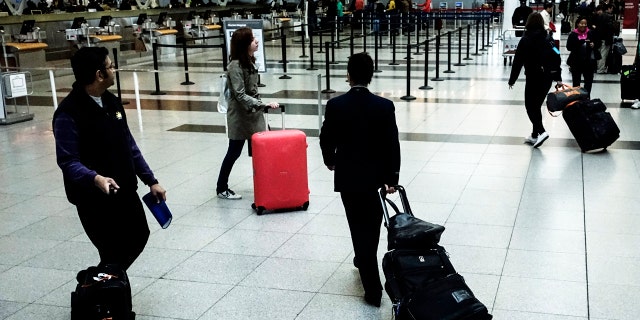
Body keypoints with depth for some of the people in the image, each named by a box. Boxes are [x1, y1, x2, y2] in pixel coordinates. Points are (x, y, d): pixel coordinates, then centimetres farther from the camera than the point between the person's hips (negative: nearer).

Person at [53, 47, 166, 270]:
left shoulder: (112, 102, 7)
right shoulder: (68, 113, -18)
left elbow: (129, 146, 12)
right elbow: (67, 161, -22)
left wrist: (151, 181, 10)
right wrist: (95, 179, -40)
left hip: (125, 192, 8)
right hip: (94, 199, -8)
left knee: (139, 237, 19)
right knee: (114, 255, -5)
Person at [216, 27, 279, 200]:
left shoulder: (250, 61, 5)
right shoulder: (235, 66, -20)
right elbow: (240, 95, -25)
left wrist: (260, 106, 19)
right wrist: (264, 105, -31)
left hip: (254, 112, 7)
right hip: (240, 115, -7)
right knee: (234, 152, 4)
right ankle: (221, 189, 18)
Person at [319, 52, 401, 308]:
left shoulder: (335, 105, -11)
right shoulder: (385, 106, -11)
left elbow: (326, 139, -1)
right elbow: (392, 144, -12)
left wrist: (330, 160, 18)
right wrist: (392, 177, -3)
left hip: (348, 177, -1)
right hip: (376, 176, 1)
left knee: (359, 229, 5)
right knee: (371, 225, 23)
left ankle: (373, 289, 4)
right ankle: (365, 261, 47)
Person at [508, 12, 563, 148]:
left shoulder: (525, 40, -8)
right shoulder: (547, 39, 4)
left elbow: (518, 61, -8)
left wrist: (512, 79, -1)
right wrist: (558, 79, 8)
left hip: (533, 78, -5)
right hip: (547, 77, 5)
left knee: (530, 106, 4)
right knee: (536, 106, 15)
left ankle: (541, 131, -15)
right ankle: (535, 135, 20)